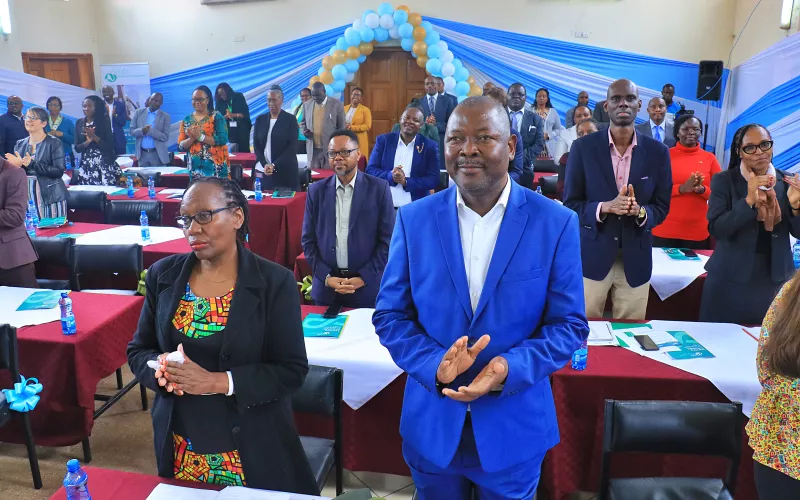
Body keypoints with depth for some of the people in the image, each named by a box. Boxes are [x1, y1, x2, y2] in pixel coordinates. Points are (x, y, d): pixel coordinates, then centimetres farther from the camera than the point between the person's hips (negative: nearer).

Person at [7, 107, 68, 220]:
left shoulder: (54, 143, -2)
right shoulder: (20, 144, 13)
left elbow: (59, 171, -12)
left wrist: (32, 164, -18)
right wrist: (18, 165, -6)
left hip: (50, 196, -4)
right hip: (27, 196, 4)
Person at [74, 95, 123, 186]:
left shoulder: (104, 121, 0)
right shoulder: (79, 123, 10)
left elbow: (110, 146, -5)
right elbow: (77, 148, 6)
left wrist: (94, 137, -16)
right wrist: (88, 141, -11)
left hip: (104, 164, -3)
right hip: (86, 165, 3)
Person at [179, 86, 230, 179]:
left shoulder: (216, 116, 0)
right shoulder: (186, 120, 11)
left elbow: (223, 139, -12)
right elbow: (180, 146, 6)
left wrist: (200, 137, -16)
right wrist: (191, 139, -13)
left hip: (216, 166, -3)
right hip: (195, 167, 3)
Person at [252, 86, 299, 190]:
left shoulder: (290, 119, 0)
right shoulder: (260, 119, 10)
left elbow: (292, 147, -6)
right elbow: (256, 145, 8)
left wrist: (274, 165, -14)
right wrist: (265, 164, -9)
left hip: (285, 171, -3)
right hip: (262, 170, 3)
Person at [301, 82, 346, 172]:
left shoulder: (337, 104, -3)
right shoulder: (307, 105, 8)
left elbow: (341, 127, 0)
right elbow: (303, 122, 20)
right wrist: (304, 130, -3)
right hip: (313, 149, 3)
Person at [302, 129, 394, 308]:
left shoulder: (379, 188, -4)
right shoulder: (316, 191, 3)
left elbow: (387, 239, -4)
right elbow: (308, 240, 5)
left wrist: (364, 277, -9)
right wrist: (326, 277, -5)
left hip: (367, 286, -2)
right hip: (326, 286, 2)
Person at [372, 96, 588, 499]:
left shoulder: (556, 223, -9)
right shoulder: (414, 219, -5)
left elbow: (569, 324, -6)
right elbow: (389, 315, -2)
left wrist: (510, 368, -22)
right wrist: (435, 365, -20)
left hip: (514, 426, -1)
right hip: (432, 423, 1)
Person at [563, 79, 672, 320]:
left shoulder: (658, 152, 2)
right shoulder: (583, 147, -4)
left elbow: (662, 206, 6)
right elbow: (570, 204, -2)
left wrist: (640, 211, -16)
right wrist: (605, 207, -20)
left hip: (636, 260, 2)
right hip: (592, 256, -1)